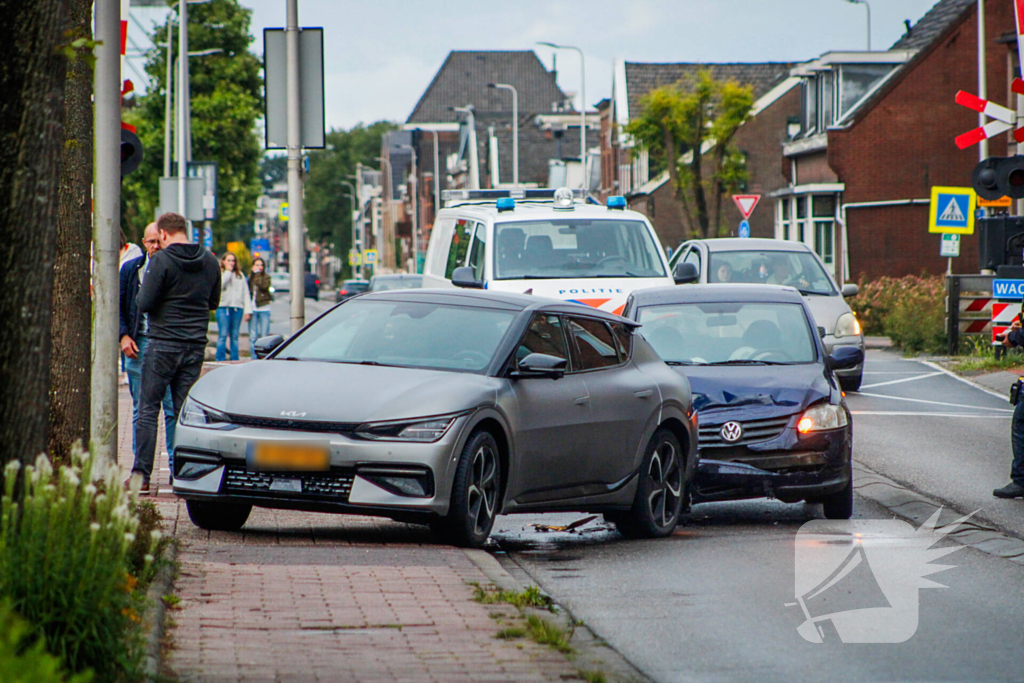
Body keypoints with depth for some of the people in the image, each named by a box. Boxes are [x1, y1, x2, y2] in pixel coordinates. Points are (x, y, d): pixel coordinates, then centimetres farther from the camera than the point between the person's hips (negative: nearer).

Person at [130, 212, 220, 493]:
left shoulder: (162, 260, -12)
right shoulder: (210, 262, 6)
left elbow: (145, 304, -13)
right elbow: (214, 302, 17)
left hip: (163, 344, -5)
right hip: (196, 345, 5)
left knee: (148, 409, 1)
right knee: (184, 411, 8)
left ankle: (142, 475, -4)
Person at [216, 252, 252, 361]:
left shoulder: (240, 275, 16)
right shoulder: (219, 274, 7)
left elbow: (246, 293, 13)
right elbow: (220, 286, -14)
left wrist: (247, 310, 4)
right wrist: (228, 272, -5)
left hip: (237, 308, 3)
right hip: (223, 307, -3)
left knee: (235, 336, 5)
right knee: (223, 335, -7)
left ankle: (235, 360, 7)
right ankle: (221, 360, -7)